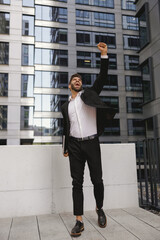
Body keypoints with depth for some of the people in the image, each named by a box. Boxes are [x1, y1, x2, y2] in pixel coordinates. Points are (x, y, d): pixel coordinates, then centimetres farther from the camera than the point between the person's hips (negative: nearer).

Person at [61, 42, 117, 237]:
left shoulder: (89, 94, 11)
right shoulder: (65, 106, 16)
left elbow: (102, 78, 0)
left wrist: (104, 55, -8)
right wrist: (65, 148, 14)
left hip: (91, 143, -2)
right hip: (75, 146, 2)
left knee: (97, 180, -1)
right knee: (77, 183, 1)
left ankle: (99, 209, 26)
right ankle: (79, 221, 7)